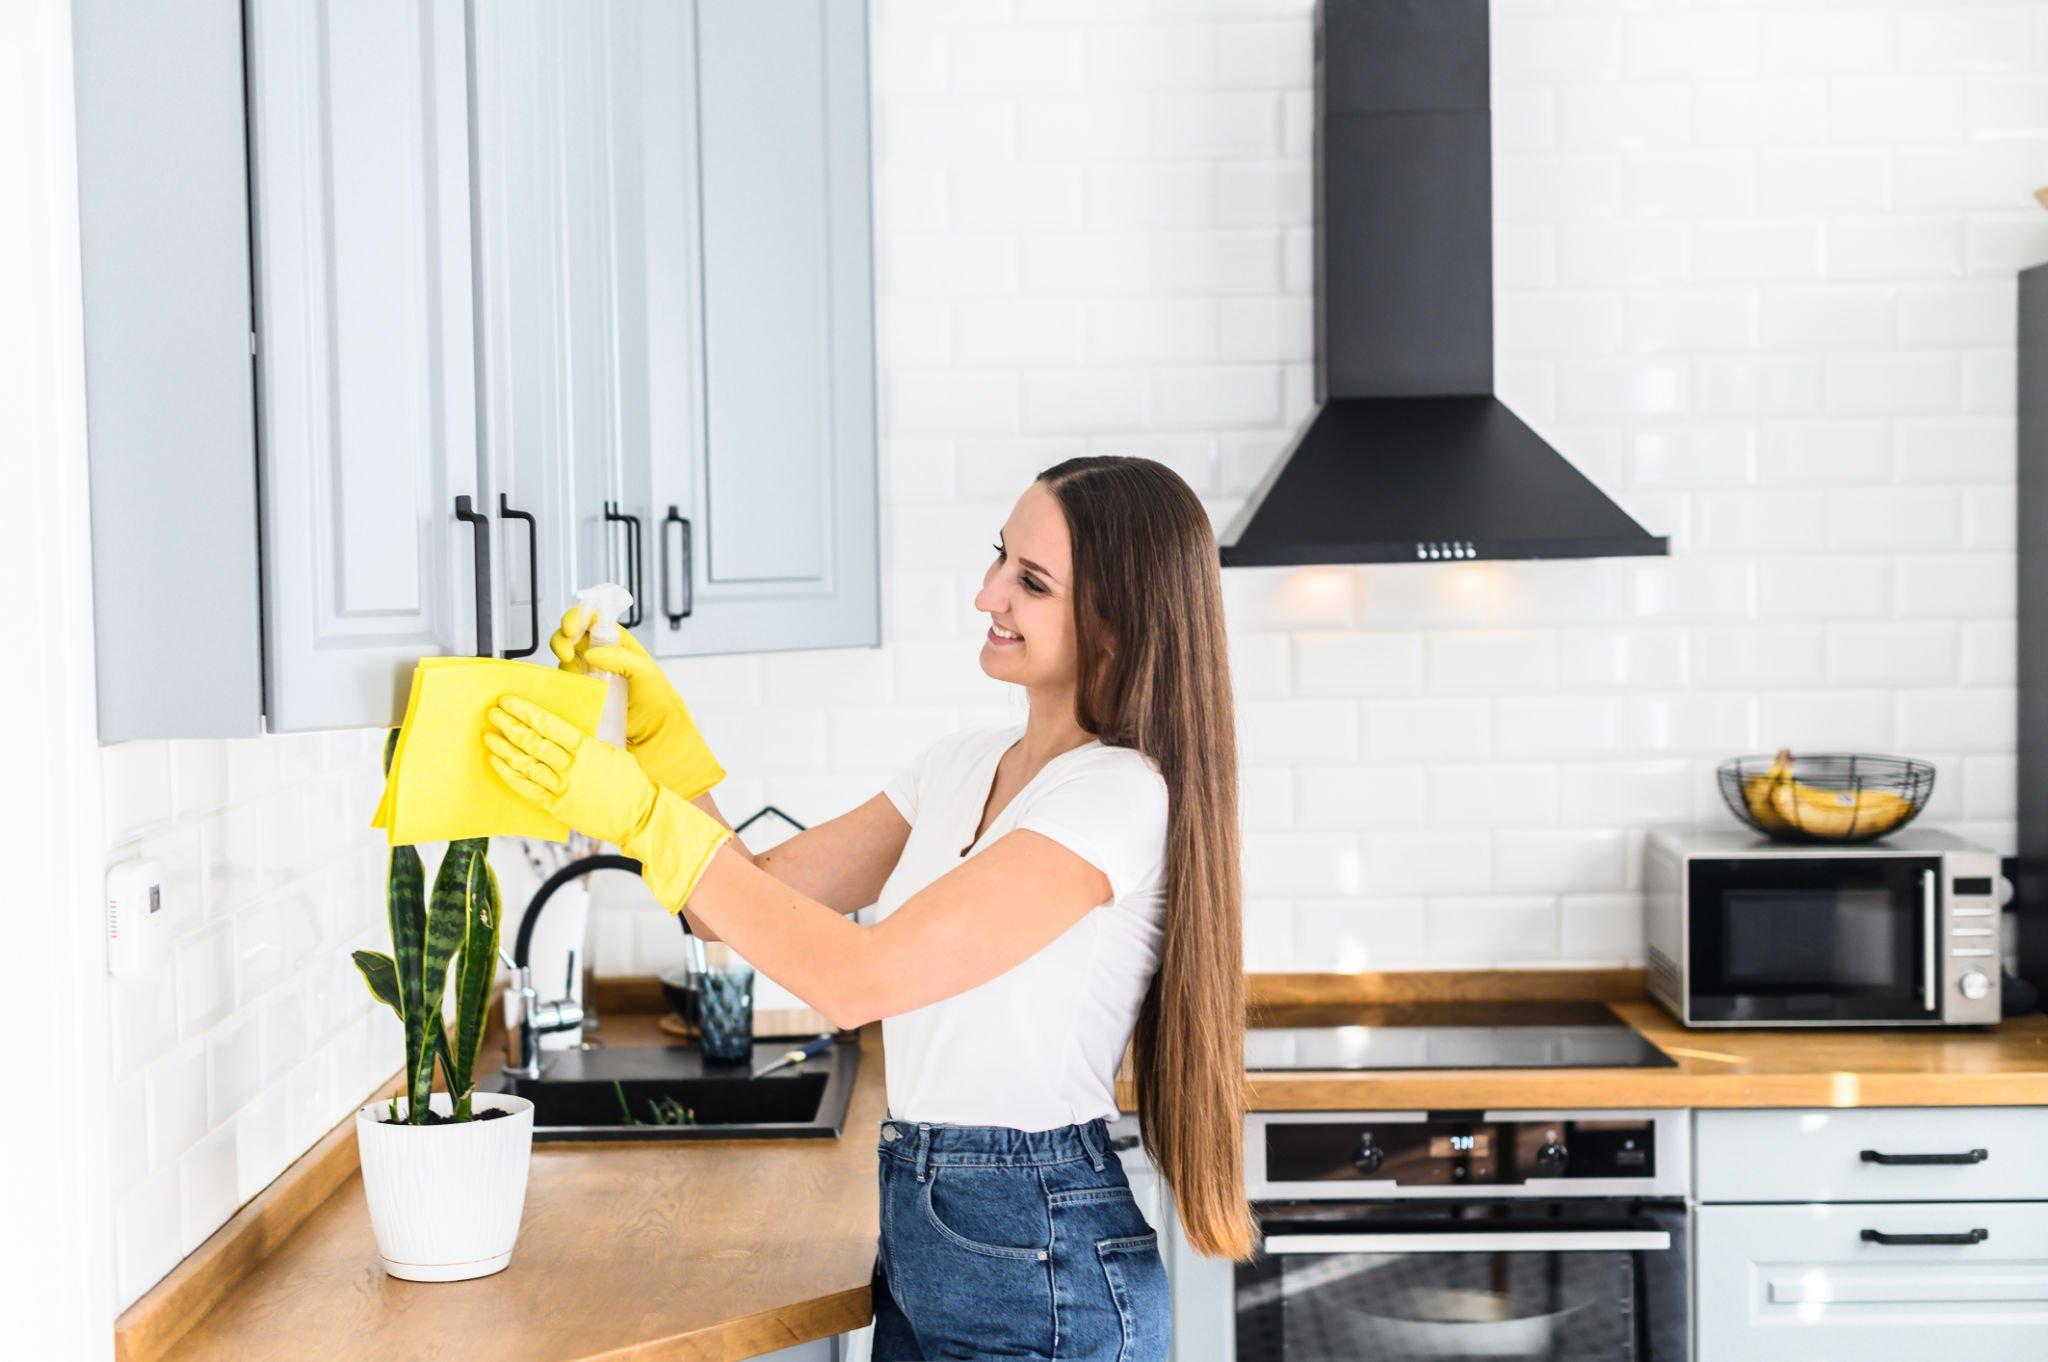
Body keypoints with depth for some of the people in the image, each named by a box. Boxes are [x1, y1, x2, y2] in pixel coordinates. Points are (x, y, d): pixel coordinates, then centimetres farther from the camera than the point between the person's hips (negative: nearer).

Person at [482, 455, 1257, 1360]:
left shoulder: (1121, 794, -18)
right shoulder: (965, 765, 8)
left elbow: (855, 978, -24)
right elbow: (745, 905, 8)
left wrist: (641, 813, -22)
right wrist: (653, 719, -2)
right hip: (918, 1237, 8)